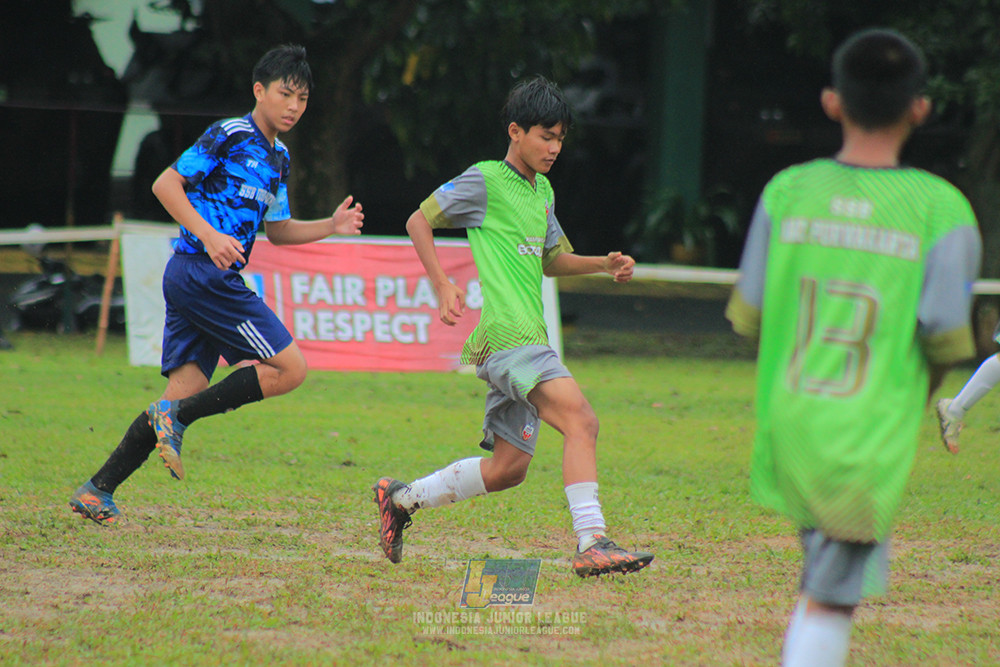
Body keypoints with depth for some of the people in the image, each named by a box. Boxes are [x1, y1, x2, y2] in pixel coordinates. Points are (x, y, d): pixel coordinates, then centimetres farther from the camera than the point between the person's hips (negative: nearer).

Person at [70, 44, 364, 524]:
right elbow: (165, 184, -11)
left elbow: (278, 230, 29)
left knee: (186, 394, 4)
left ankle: (97, 491, 4)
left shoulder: (277, 159, 20)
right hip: (203, 273, -9)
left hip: (189, 281, 9)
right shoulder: (231, 136, -7)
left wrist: (331, 226, 14)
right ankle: (176, 417, -9)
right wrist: (209, 235, -21)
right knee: (290, 368, -10)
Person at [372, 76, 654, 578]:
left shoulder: (543, 192, 22)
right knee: (580, 420, -24)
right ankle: (591, 545, -30)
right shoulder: (485, 180, -2)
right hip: (506, 332, -9)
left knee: (508, 467, 9)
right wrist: (443, 287, -8)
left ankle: (401, 499, 24)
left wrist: (604, 264, 17)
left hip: (528, 338, 9)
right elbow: (419, 222, 2)